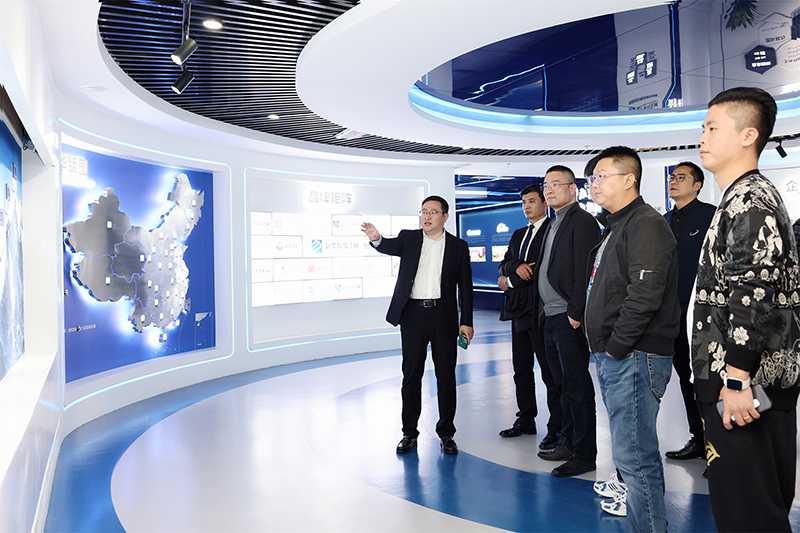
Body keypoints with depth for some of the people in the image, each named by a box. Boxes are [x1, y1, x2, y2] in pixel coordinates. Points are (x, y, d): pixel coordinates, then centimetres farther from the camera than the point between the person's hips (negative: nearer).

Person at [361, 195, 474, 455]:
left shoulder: (458, 246, 7)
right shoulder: (409, 238, 9)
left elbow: (465, 287, 6)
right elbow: (390, 247, -11)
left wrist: (467, 322, 0)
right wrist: (376, 238, -35)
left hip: (443, 315, 0)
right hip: (413, 314, 1)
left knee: (446, 375, 4)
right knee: (411, 374, 6)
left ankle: (446, 433, 18)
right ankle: (409, 433, 18)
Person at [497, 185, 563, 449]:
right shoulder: (518, 235, 21)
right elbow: (504, 265, 13)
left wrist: (510, 283, -7)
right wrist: (517, 266, -11)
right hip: (519, 309, 8)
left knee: (550, 370, -4)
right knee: (521, 368, 13)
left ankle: (557, 427, 5)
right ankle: (526, 420, 25)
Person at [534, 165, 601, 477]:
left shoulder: (583, 222, -9)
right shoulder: (554, 225, 20)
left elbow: (584, 272, -16)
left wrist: (575, 313, -19)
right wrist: (543, 309, 14)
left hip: (569, 320, -9)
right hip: (551, 319, 9)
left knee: (577, 387, -1)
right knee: (563, 385, 16)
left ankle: (584, 455, 9)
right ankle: (569, 443, 28)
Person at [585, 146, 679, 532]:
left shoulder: (647, 224, -13)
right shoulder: (615, 228, 19)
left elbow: (644, 295, -23)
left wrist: (617, 347, -16)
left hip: (634, 357, -10)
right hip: (612, 357, 10)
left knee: (633, 456, -6)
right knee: (638, 451, 20)